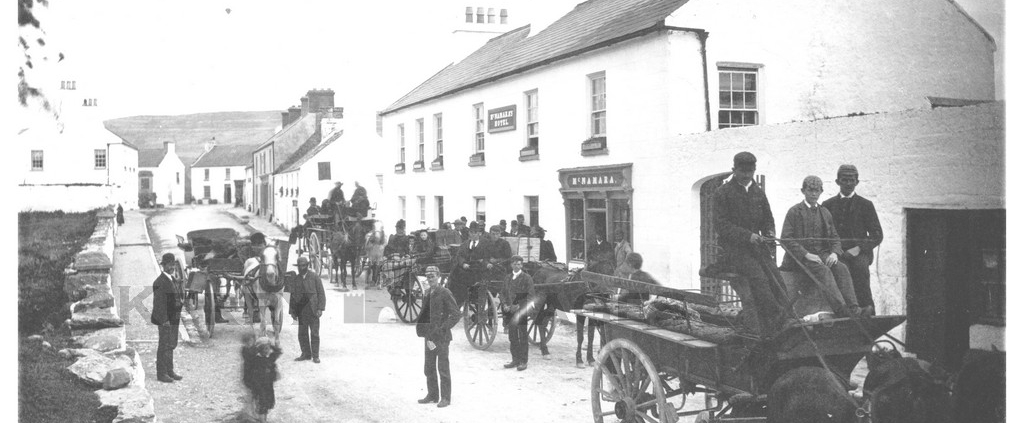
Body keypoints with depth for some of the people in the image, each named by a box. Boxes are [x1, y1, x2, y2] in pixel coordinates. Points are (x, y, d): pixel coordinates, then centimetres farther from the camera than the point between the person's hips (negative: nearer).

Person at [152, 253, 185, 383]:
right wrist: (164, 320, -21)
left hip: (174, 318, 9)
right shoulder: (160, 282, -15)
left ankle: (169, 371, 25)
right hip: (164, 319, -8)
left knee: (172, 344, 15)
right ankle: (161, 373, 4)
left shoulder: (175, 279, 11)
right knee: (164, 345, -3)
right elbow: (159, 302, -19)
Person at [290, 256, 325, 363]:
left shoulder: (315, 278, 1)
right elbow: (293, 296, 12)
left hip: (313, 311, -3)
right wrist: (292, 311, 6)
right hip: (301, 311, 3)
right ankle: (306, 354, 16)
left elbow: (321, 294, -2)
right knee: (302, 333, 5)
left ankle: (315, 355, 6)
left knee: (314, 333, 0)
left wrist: (320, 308, -11)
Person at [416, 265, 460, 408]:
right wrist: (427, 336, 10)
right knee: (429, 368, 12)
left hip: (441, 337, -7)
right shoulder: (427, 293, 11)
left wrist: (444, 328, -14)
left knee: (443, 368, -1)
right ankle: (432, 395, 23)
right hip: (429, 336, 7)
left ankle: (445, 398, 7)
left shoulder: (445, 293, -11)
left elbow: (457, 314, -14)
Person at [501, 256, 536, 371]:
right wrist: (505, 304, -2)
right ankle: (515, 360, 18)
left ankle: (523, 361, 4)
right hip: (510, 311, 5)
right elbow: (503, 292, 15)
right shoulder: (507, 278, 13)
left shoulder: (527, 278, -3)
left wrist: (519, 306, -15)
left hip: (522, 312, -5)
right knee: (512, 337, 9)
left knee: (523, 338, -1)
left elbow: (531, 296, -7)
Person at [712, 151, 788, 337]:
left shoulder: (758, 192, 18)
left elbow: (768, 219, 22)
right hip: (733, 248, -5)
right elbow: (721, 226, -8)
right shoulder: (722, 193, 0)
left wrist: (770, 234, -2)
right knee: (758, 276, -28)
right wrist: (747, 235, -19)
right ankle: (779, 318, -32)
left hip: (756, 245, 5)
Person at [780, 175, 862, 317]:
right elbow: (786, 239, -7)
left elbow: (835, 237, 16)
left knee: (841, 268, -24)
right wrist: (806, 254, -18)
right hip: (800, 257, -5)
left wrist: (834, 253, -7)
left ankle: (854, 310, -34)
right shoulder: (794, 211, 2)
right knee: (823, 270, -31)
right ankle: (841, 310, -43)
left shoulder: (825, 213, 19)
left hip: (823, 254, 5)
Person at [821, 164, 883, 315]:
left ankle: (867, 311, -30)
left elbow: (877, 235, 10)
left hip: (860, 252, -1)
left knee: (860, 266, -31)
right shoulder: (827, 205, 19)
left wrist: (858, 249, -6)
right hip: (836, 252, 1)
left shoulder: (865, 205, 15)